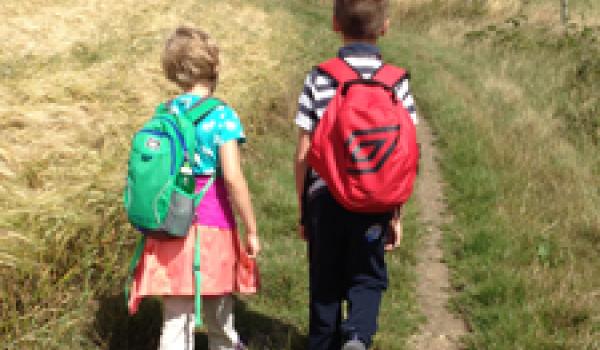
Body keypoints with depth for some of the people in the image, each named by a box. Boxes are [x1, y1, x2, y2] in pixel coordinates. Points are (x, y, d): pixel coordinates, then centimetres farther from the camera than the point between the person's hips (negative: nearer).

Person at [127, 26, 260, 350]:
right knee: (218, 310, 18)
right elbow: (233, 178, -15)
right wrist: (251, 231, -8)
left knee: (176, 316, 6)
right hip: (211, 224, -3)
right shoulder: (221, 116, -10)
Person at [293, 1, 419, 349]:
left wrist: (303, 209, 8)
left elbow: (303, 153, -3)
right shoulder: (396, 81, -2)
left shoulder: (319, 79, -3)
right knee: (368, 278, 14)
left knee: (325, 284, 14)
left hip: (325, 201, 0)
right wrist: (397, 213, 6)